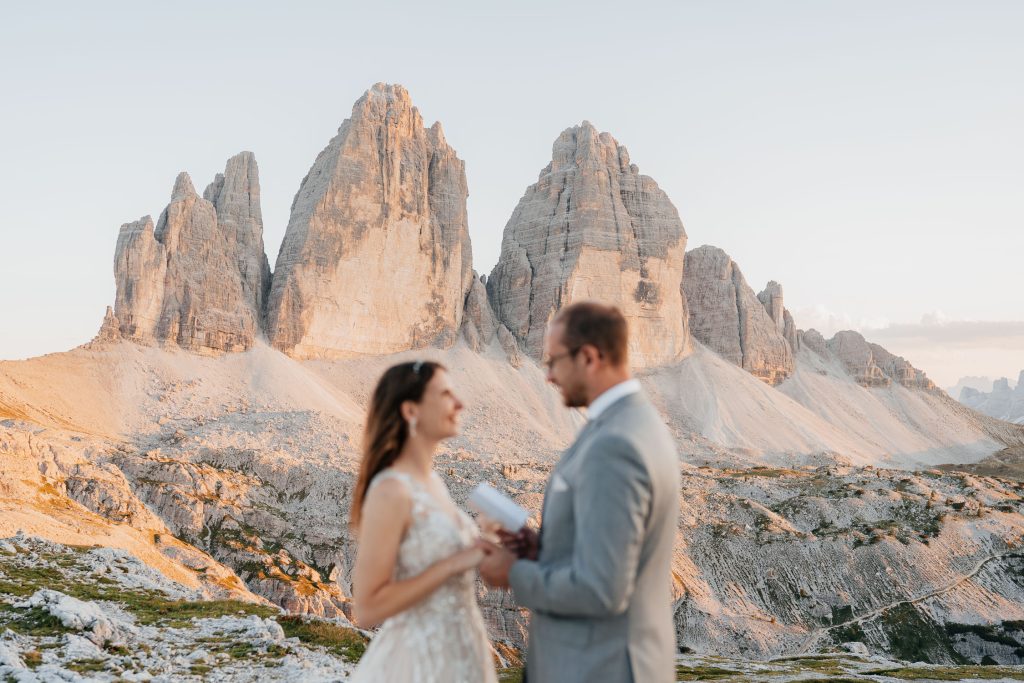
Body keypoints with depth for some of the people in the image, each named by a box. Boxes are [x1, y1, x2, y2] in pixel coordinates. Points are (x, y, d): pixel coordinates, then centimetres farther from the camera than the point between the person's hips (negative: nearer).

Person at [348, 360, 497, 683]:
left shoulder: (433, 482, 5)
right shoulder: (390, 491, -20)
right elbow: (367, 608, -21)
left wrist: (481, 551, -1)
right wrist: (454, 563, -22)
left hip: (458, 652, 8)